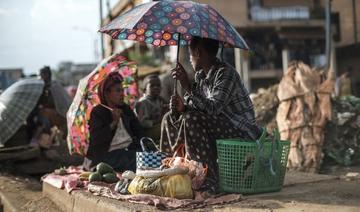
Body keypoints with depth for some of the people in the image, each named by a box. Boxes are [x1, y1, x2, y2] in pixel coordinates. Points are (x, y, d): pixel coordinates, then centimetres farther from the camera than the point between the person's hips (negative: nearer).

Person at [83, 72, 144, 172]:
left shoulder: (126, 109, 17)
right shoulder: (97, 112, -1)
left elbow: (139, 131, 16)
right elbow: (96, 139, -15)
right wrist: (114, 122, -19)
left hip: (128, 150, 6)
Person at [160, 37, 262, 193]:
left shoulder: (226, 73, -20)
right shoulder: (200, 75, 8)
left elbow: (212, 109, -31)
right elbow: (197, 107, 8)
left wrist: (188, 86, -33)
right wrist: (182, 107, -14)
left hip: (242, 132, -9)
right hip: (220, 126, 9)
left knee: (192, 120, -30)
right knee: (170, 118, 5)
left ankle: (208, 181, -26)